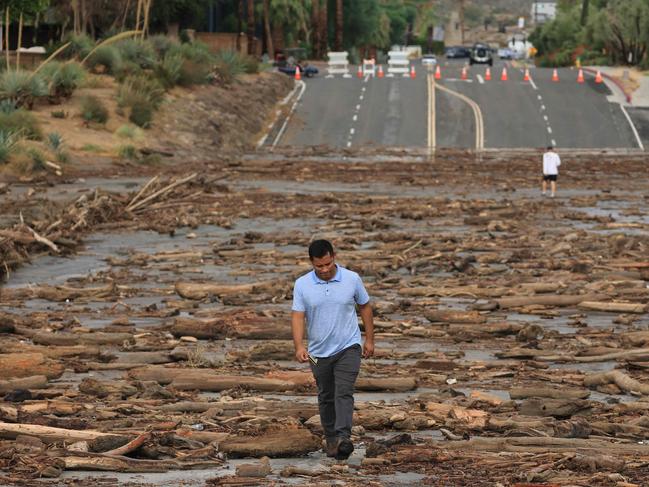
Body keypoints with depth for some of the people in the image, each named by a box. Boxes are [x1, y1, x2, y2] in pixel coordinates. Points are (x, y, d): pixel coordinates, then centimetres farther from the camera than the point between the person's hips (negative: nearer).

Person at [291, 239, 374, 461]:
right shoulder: (302, 285, -7)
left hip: (348, 348, -2)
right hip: (319, 352, 2)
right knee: (326, 398, 13)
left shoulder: (352, 279, -7)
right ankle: (330, 439, 27)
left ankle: (343, 438, -27)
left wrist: (369, 339, 7)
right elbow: (298, 316, -11)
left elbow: (365, 307, 6)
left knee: (344, 393, -17)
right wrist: (299, 346, -26)